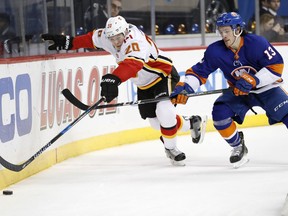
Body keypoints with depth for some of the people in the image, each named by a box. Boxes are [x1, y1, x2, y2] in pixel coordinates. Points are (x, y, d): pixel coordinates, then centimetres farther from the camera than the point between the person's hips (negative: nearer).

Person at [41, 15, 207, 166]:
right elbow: (91, 39, 8)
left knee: (164, 112, -28)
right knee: (155, 122, 8)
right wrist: (68, 42, 4)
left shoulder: (136, 41, -37)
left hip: (163, 75, -9)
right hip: (144, 85, 9)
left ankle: (171, 149, -4)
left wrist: (113, 79, -70)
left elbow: (131, 63, -56)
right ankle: (193, 123, 33)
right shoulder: (109, 37, -11)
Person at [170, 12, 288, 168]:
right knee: (220, 113, -18)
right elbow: (199, 72, -9)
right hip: (239, 91, 3)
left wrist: (252, 80, -33)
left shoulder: (256, 43, -24)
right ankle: (238, 147, 3)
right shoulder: (215, 51, -14)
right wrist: (184, 88, -26)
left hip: (266, 88, -3)